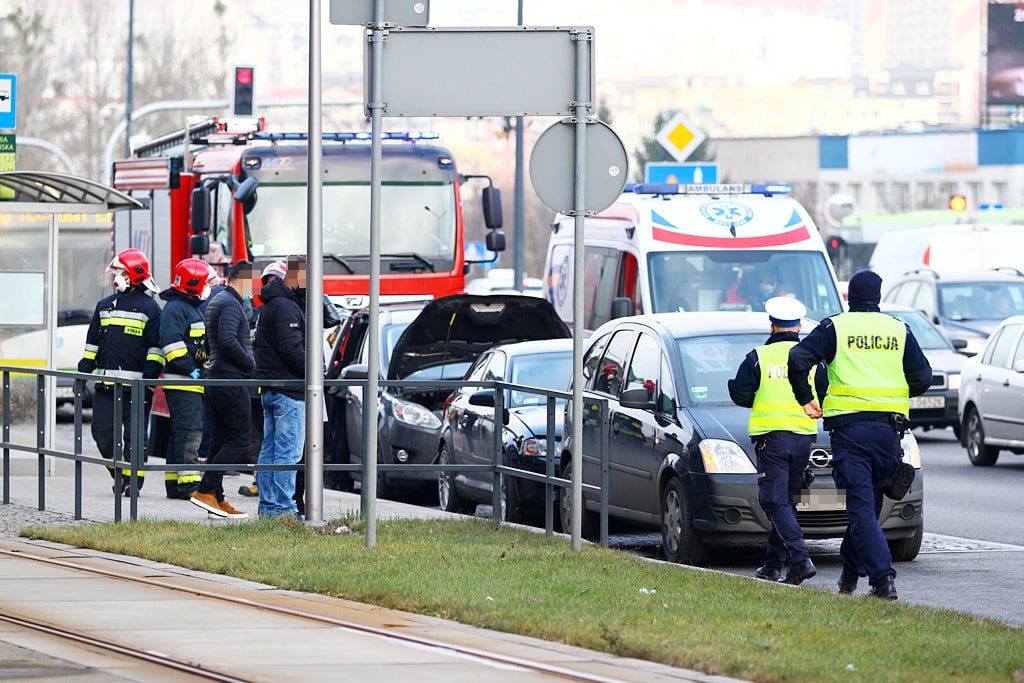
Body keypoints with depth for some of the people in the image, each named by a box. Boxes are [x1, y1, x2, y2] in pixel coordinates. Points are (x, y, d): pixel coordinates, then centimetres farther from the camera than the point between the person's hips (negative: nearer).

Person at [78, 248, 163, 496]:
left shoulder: (149, 308, 1)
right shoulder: (105, 306, 16)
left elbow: (156, 347, -3)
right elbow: (92, 342, 20)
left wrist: (150, 378, -12)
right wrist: (83, 372, 13)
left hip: (135, 385, -5)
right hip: (106, 383, 5)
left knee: (134, 433, -2)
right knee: (102, 433, 1)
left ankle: (133, 478, 6)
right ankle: (119, 474, 16)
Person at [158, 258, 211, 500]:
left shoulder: (192, 308, 22)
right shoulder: (175, 309, -11)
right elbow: (172, 343, -21)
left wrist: (203, 369, 18)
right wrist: (190, 369, -21)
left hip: (193, 382, 11)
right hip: (181, 381, -11)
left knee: (181, 432, 11)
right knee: (189, 432, -15)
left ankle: (174, 484, 14)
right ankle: (188, 482, -19)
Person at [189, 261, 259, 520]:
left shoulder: (216, 302, 20)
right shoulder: (230, 304, -13)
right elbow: (228, 340, -26)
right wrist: (250, 365, -14)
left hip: (216, 379, 10)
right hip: (231, 380, -10)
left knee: (220, 441, 10)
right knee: (239, 441, -9)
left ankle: (216, 499, 10)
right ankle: (206, 491, -14)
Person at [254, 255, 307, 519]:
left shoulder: (271, 305, 18)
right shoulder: (286, 307, -16)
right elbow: (292, 348, -21)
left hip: (270, 388, 11)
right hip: (289, 390, -11)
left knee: (270, 449, 13)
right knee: (288, 451, -9)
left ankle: (267, 505, 16)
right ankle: (282, 506, -10)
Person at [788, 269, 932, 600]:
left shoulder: (835, 327, 1)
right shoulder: (899, 331, 9)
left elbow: (798, 358, -10)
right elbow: (923, 378, 9)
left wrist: (805, 400, 2)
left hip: (849, 427, -3)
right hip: (889, 429, 3)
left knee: (861, 505, -6)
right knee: (868, 502, 16)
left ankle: (882, 575, -20)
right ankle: (850, 570, 24)